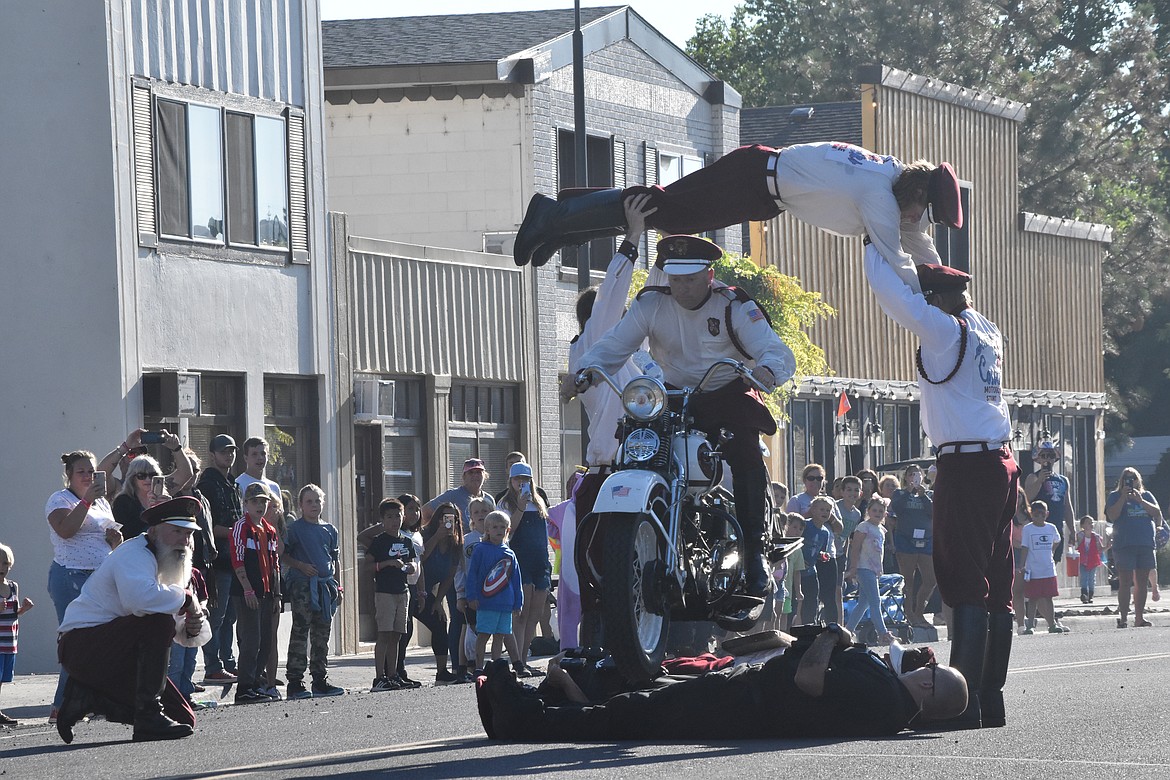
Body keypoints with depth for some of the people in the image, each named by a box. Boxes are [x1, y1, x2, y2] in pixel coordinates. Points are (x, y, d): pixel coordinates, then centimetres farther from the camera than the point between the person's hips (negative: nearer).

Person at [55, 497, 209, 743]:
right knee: (158, 621, -32)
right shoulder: (134, 554, -17)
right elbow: (140, 597, -40)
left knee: (184, 720, 3)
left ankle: (88, 697, 9)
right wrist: (186, 597, -24)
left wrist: (192, 628, -10)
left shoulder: (170, 565, 13)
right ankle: (148, 717, -27)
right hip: (83, 644, -10)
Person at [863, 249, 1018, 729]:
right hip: (1001, 464, 9)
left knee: (965, 584, -11)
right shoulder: (988, 334, 15)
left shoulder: (944, 330, -9)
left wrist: (875, 243, 4)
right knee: (996, 589, 8)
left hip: (965, 467, -9)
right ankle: (991, 700, 11)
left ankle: (964, 703, -16)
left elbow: (889, 291, -13)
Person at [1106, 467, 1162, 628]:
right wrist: (1123, 497, -13)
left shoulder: (1146, 495, 15)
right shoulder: (1115, 496, 6)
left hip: (1146, 544, 4)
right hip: (1124, 545, -4)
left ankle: (1139, 617, 11)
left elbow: (1158, 514, 3)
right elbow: (1112, 516, -9)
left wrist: (1140, 500, -7)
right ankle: (1123, 618, -6)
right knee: (1125, 582, -7)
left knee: (1142, 582, 6)